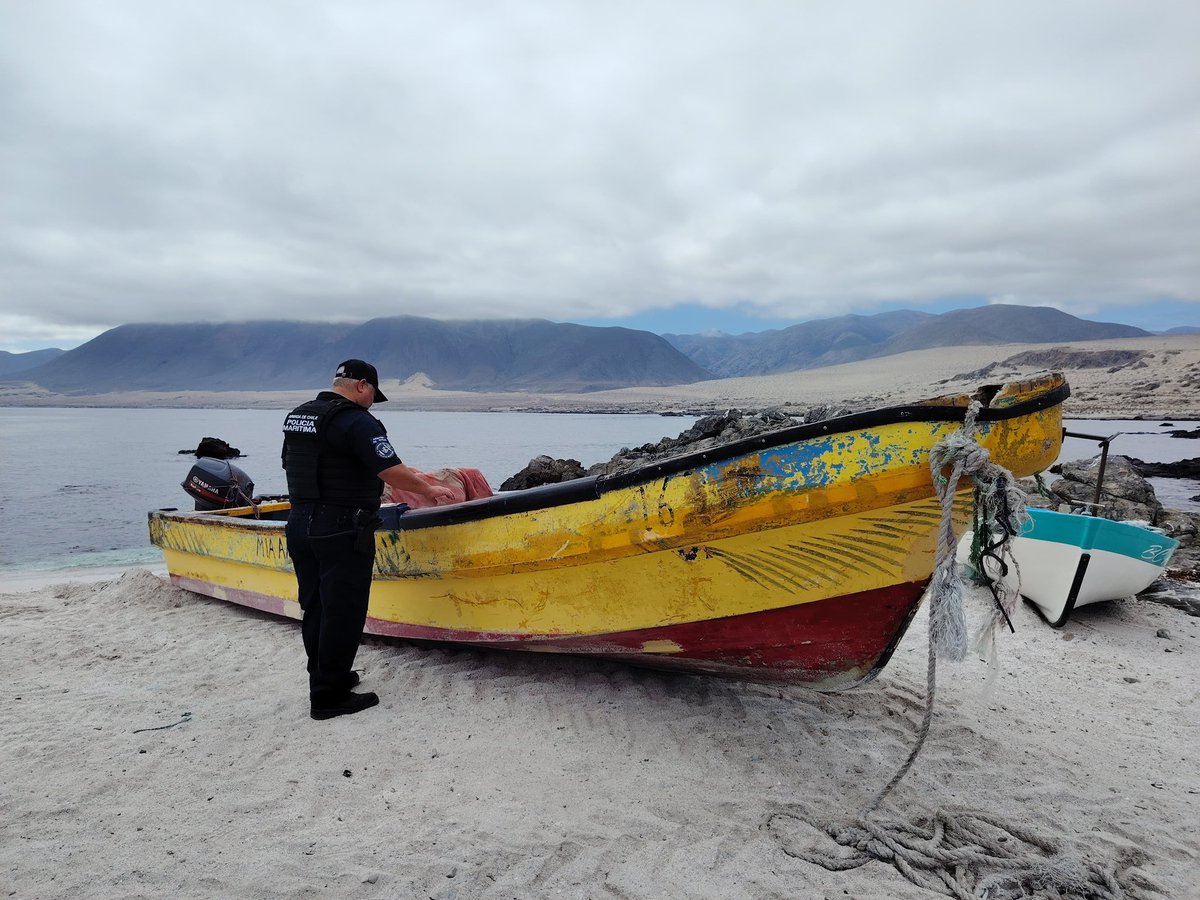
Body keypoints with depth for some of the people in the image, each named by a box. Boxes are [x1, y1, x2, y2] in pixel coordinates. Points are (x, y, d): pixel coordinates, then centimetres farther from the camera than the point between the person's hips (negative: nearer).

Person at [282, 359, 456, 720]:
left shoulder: (296, 416, 12)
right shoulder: (357, 421, -15)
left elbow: (292, 467, 19)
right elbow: (391, 471, -19)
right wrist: (429, 489, -5)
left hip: (300, 524, 9)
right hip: (342, 531, -9)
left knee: (316, 608, 17)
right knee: (343, 611, 1)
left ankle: (325, 676, 32)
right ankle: (329, 696, 9)